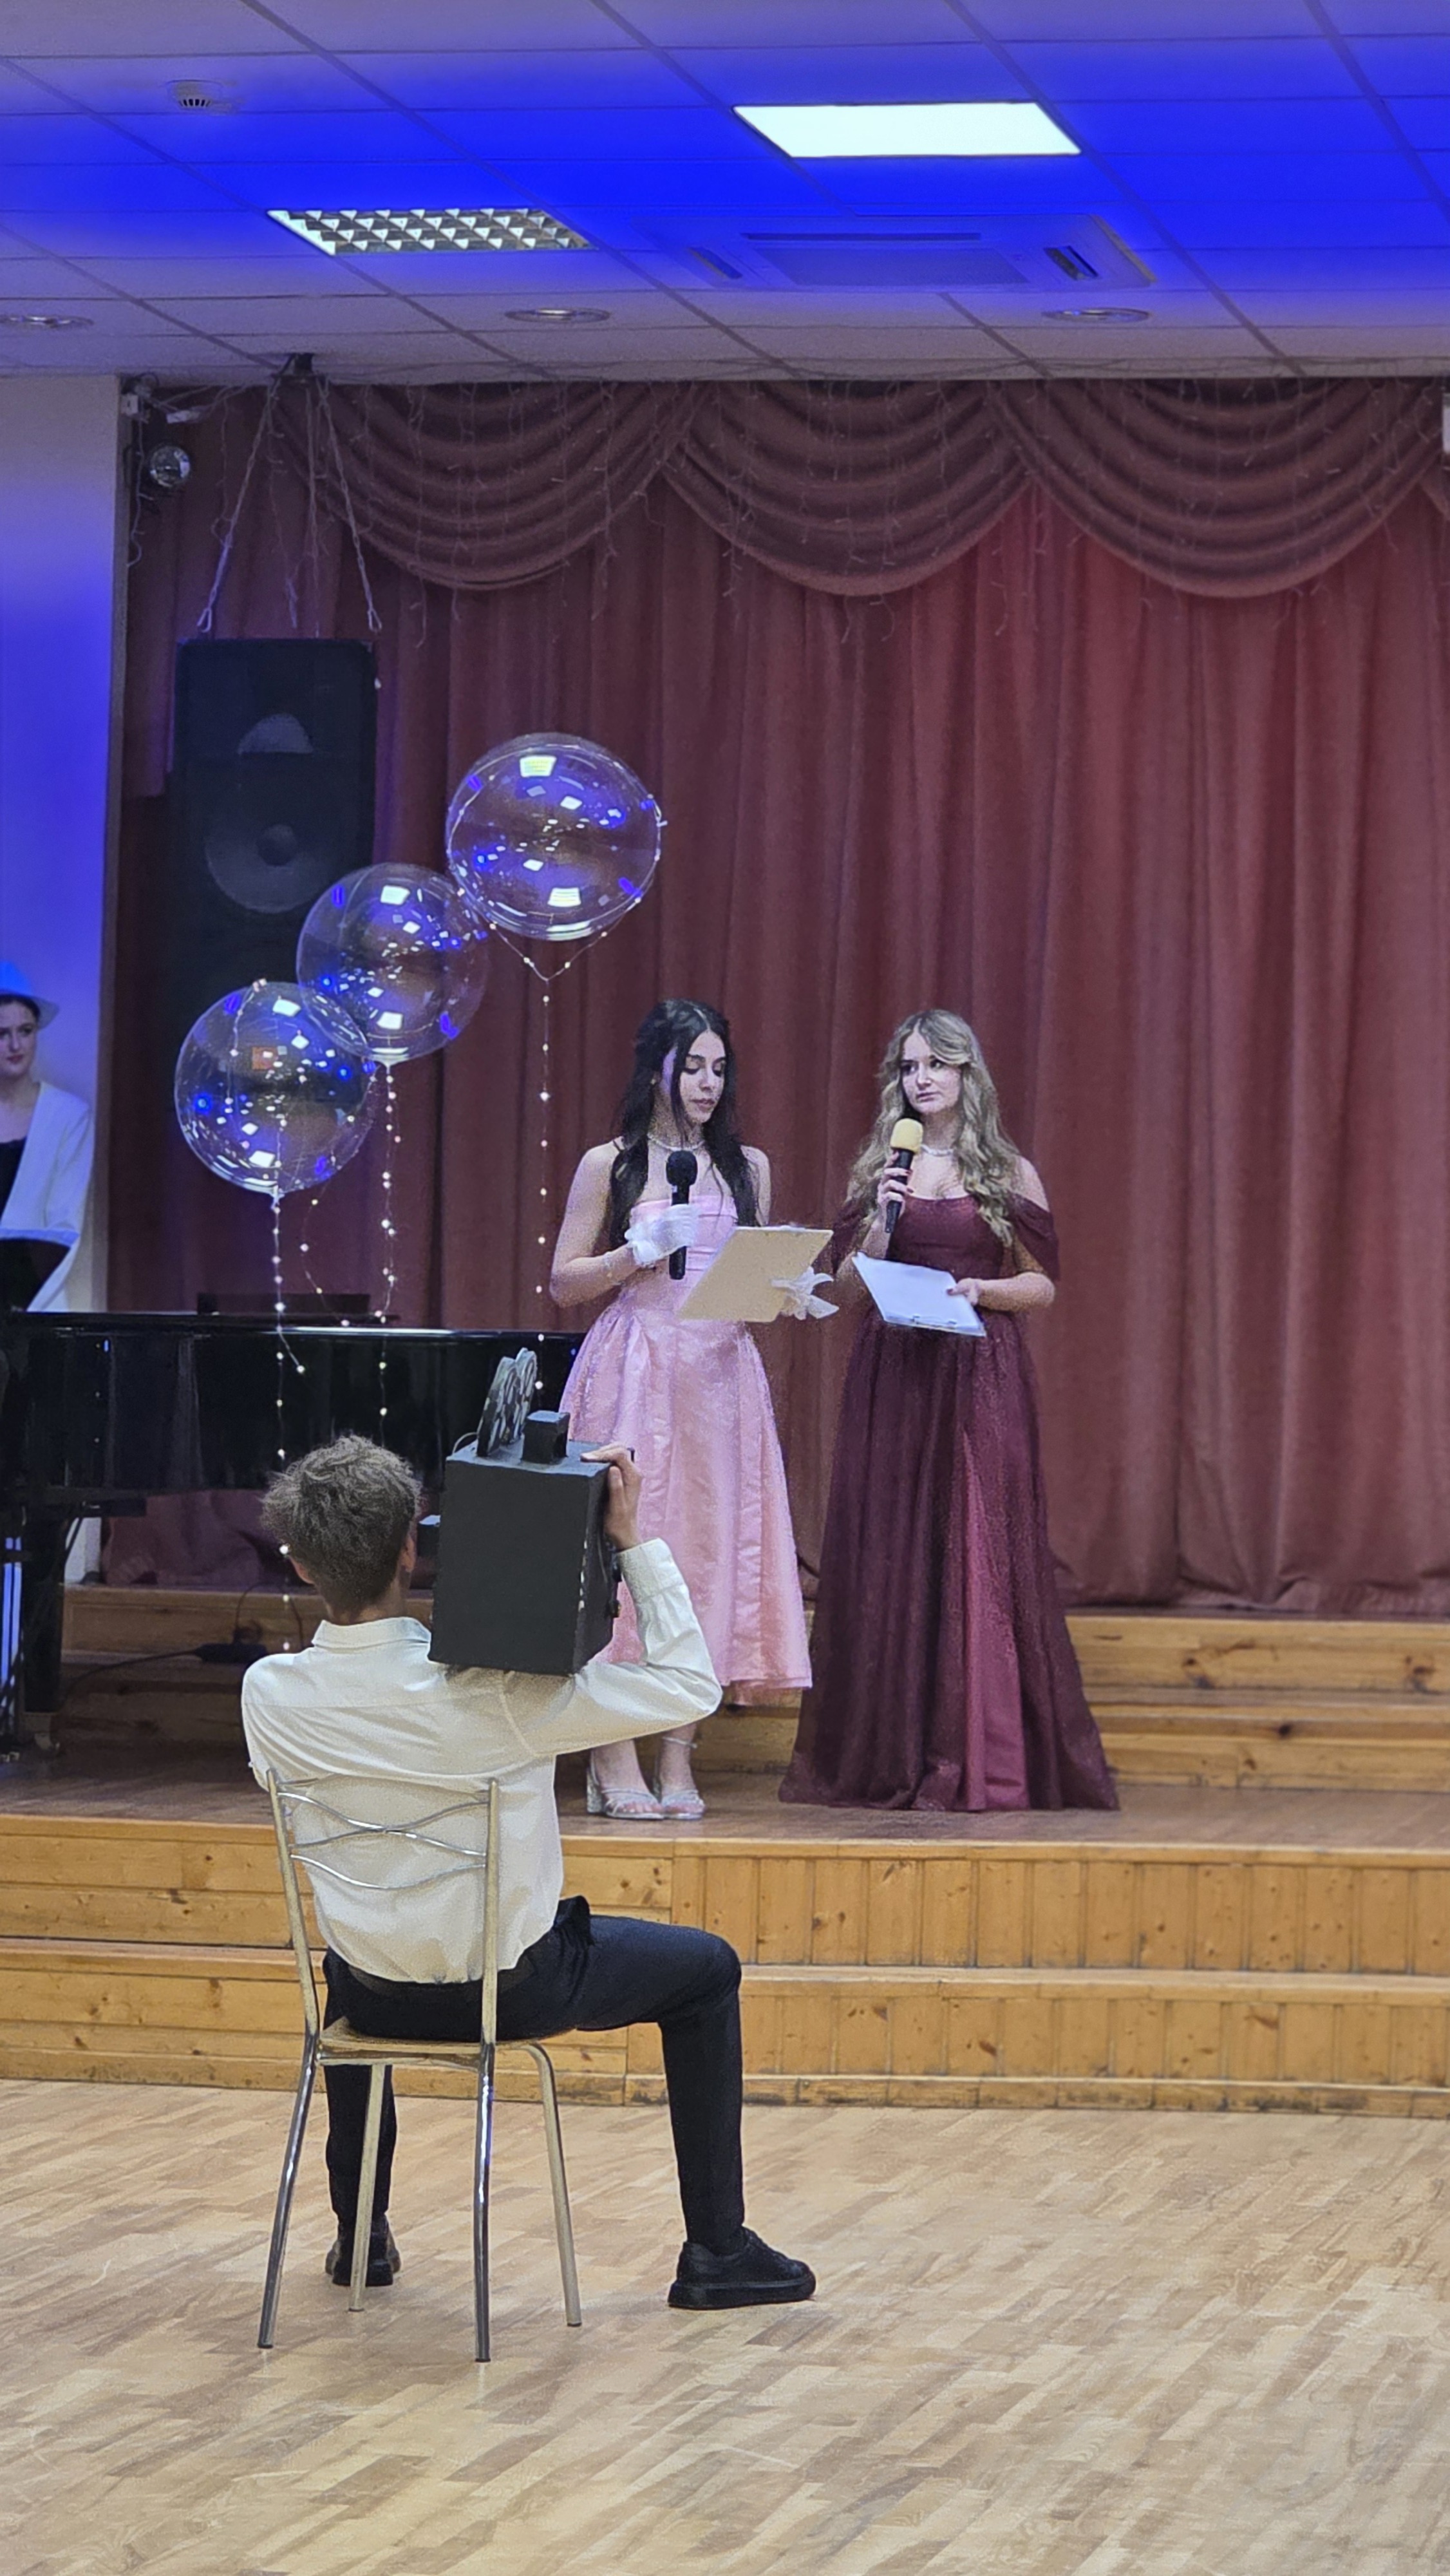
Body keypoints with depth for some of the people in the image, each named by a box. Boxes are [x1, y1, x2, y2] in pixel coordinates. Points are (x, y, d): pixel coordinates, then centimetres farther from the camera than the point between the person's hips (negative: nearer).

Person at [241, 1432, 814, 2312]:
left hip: (378, 2002, 4)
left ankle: (360, 2233, 44)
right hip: (513, 1989, -4)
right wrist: (633, 1539, -16)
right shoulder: (490, 1693, -29)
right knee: (707, 1971, 21)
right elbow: (689, 1685, -20)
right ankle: (718, 2253, 21)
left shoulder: (270, 1694, -18)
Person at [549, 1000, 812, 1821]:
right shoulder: (611, 1165, 3)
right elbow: (564, 1284, 3)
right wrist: (639, 1253, -12)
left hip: (721, 1376, 4)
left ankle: (679, 1761, 3)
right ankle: (615, 1761, -3)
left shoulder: (747, 1167, 13)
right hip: (634, 1374, -4)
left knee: (709, 1548, -1)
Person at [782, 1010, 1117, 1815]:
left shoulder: (1009, 1174, 6)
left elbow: (1043, 1284, 6)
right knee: (888, 1556, 0)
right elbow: (848, 1282, 10)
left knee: (980, 1555, -6)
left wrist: (980, 1289, -11)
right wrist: (882, 1222, -7)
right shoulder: (877, 1170, 11)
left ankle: (979, 1758, -5)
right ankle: (891, 1756, 4)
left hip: (981, 1379, -2)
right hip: (892, 1378, 2)